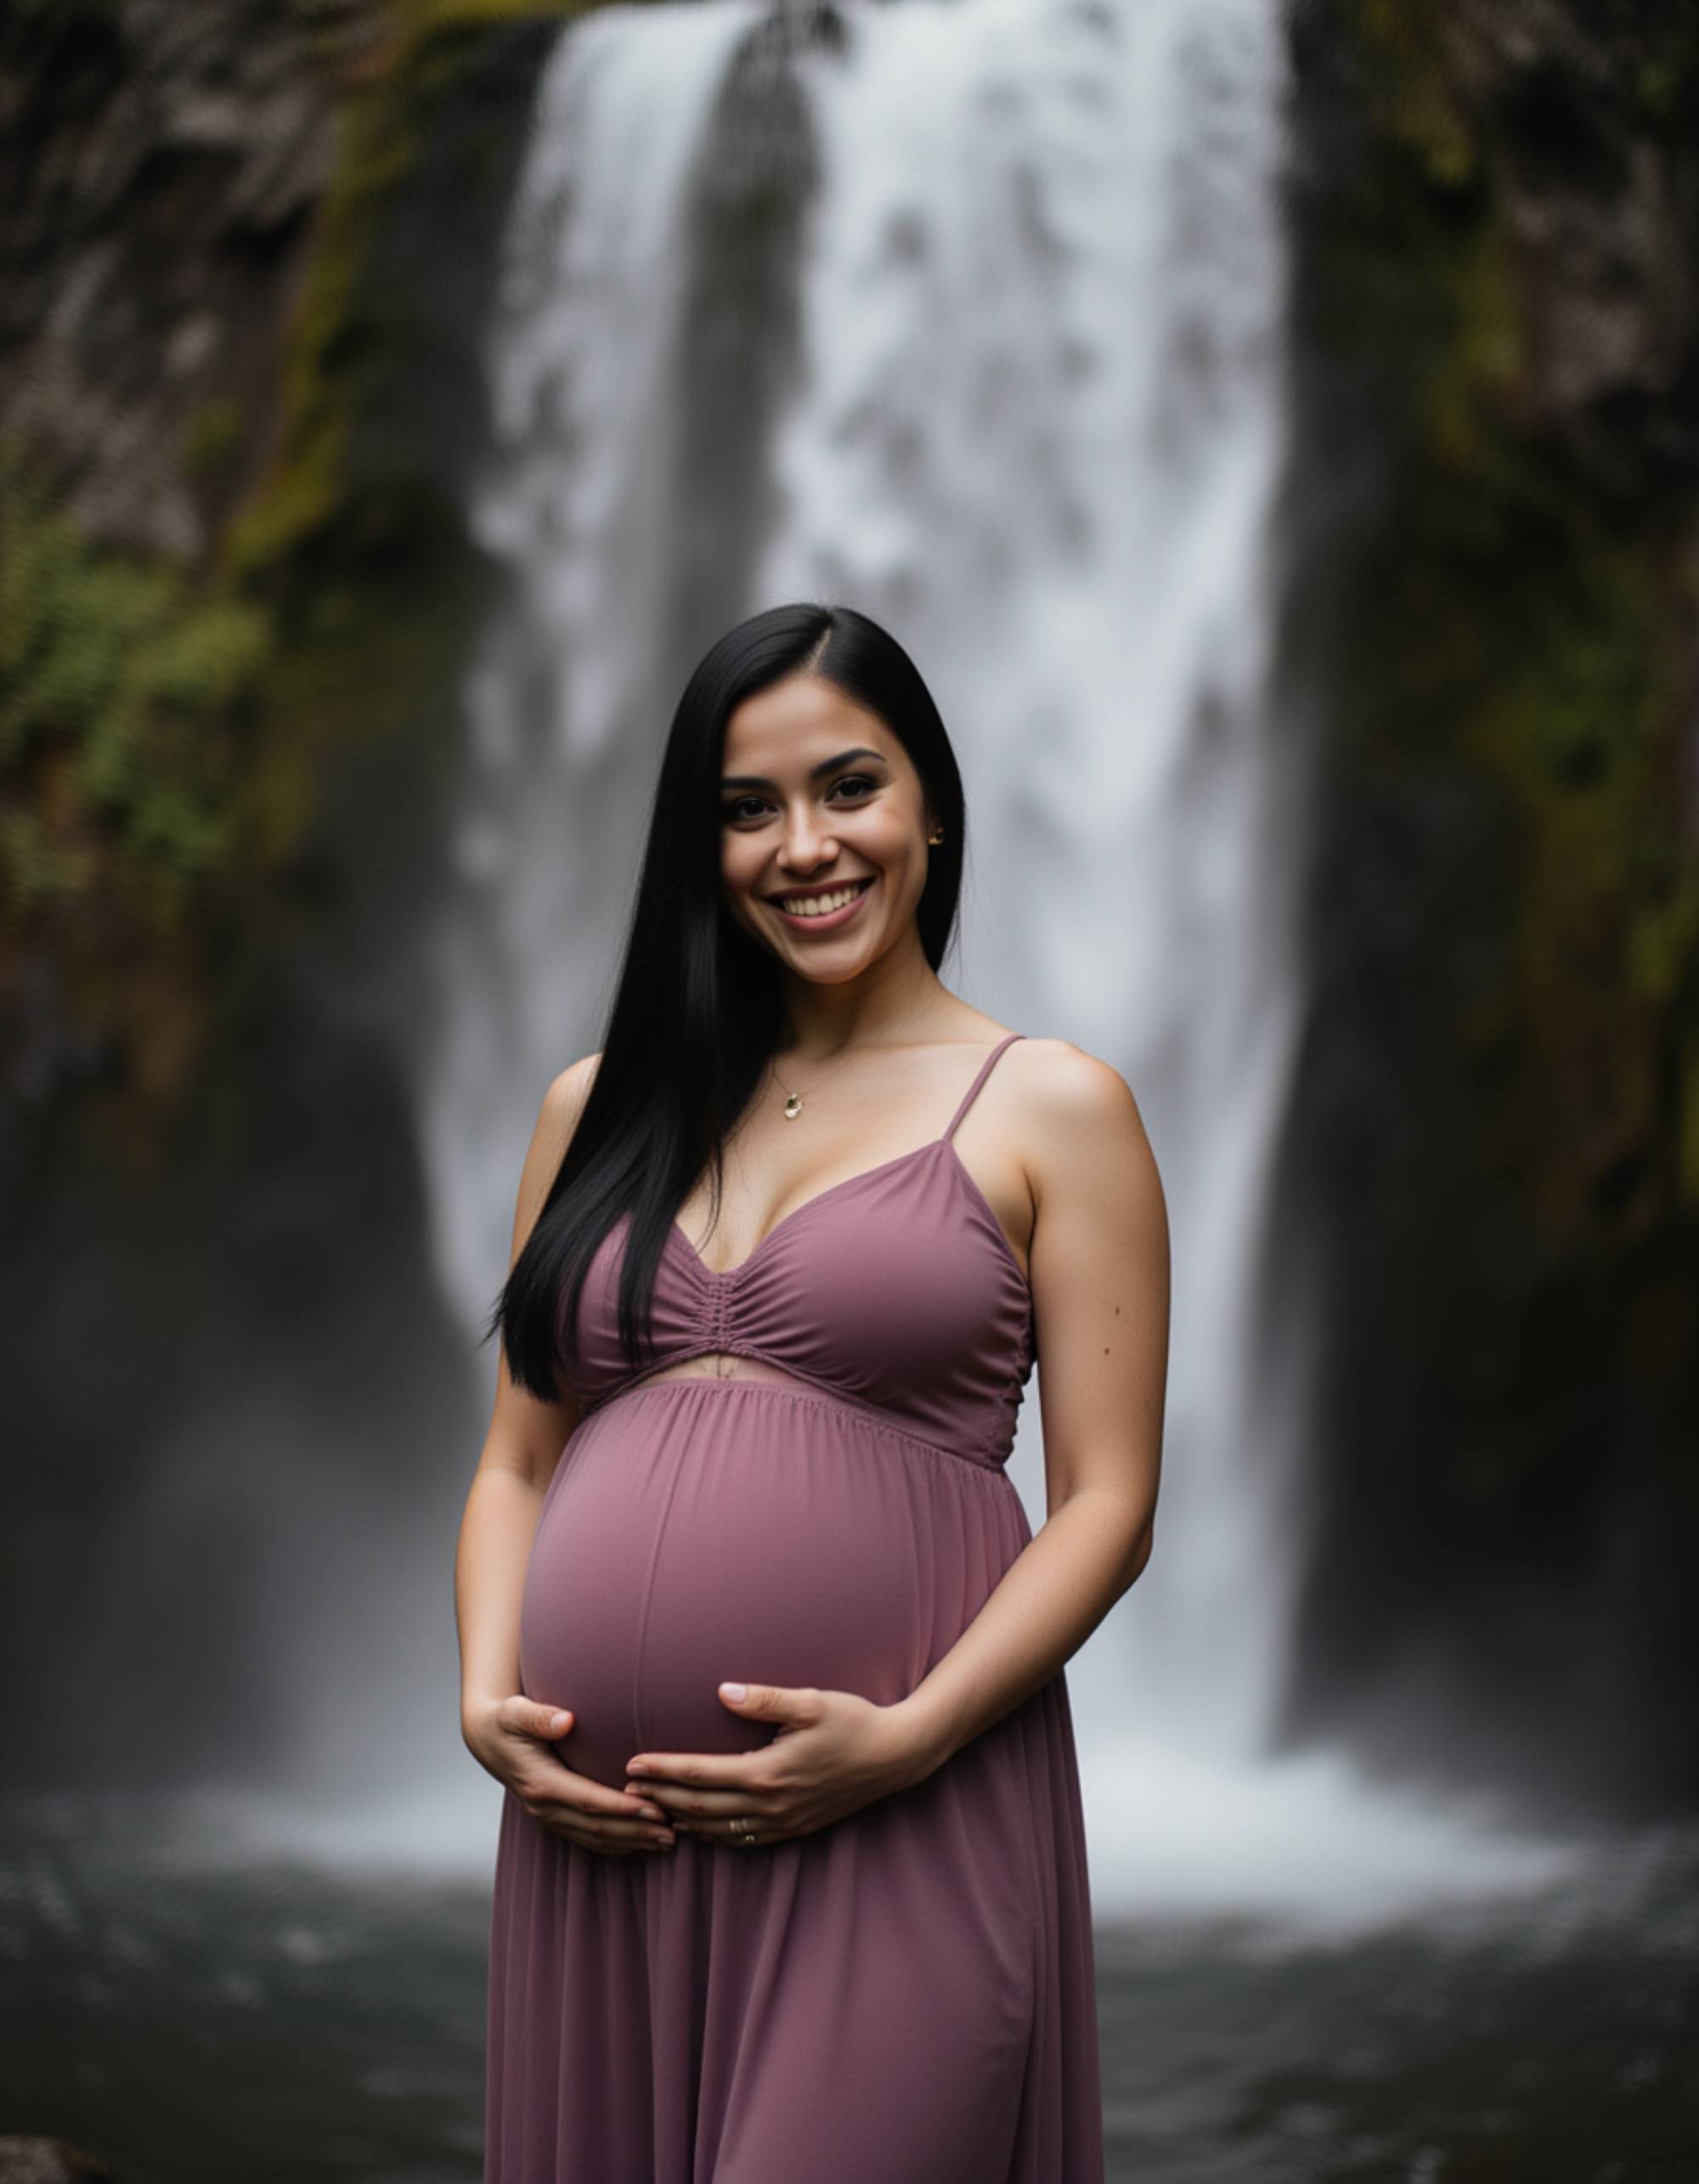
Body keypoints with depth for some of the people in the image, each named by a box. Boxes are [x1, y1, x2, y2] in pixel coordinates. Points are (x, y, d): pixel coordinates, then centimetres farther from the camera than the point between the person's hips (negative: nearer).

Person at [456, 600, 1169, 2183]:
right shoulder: (602, 1109, 14)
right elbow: (518, 1464, 16)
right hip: (598, 1831, 4)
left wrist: (909, 1738, -14)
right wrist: (488, 1699, -1)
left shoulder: (1053, 1109, 3)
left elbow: (1106, 1502, -2)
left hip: (901, 1831, -4)